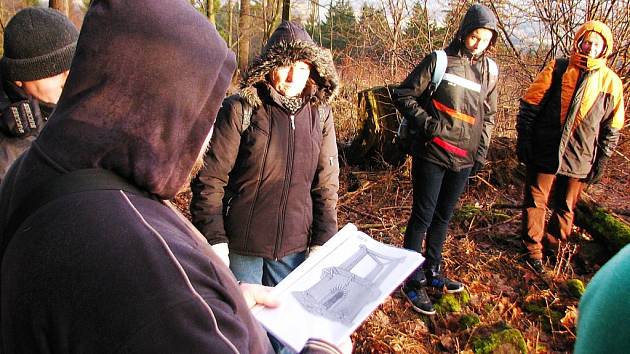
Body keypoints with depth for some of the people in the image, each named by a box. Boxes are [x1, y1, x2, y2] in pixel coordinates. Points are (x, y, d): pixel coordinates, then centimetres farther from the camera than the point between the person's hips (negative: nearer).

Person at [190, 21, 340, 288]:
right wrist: (214, 241, -13)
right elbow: (209, 179, -10)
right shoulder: (239, 110, -11)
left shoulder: (320, 114, 1)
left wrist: (323, 241, -1)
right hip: (240, 248, -3)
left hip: (295, 247, 4)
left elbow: (326, 184, 3)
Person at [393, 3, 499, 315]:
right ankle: (413, 280, 14)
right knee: (423, 217, 1)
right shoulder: (439, 60, -7)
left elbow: (488, 116, 17)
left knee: (443, 217, 16)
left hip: (463, 160, 5)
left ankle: (432, 272, 32)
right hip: (432, 155, -5)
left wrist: (481, 153, 8)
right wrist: (427, 124, -17)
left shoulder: (490, 70, 8)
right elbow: (403, 95, -6)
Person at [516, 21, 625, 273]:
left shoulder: (610, 82, 4)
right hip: (543, 152, -1)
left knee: (566, 207, 12)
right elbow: (529, 105, -1)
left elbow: (611, 128, 9)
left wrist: (601, 162, 6)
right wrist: (524, 140, -6)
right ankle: (533, 249, 18)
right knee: (536, 201, 4)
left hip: (579, 159, 2)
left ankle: (552, 245, 29)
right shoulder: (557, 69, 0)